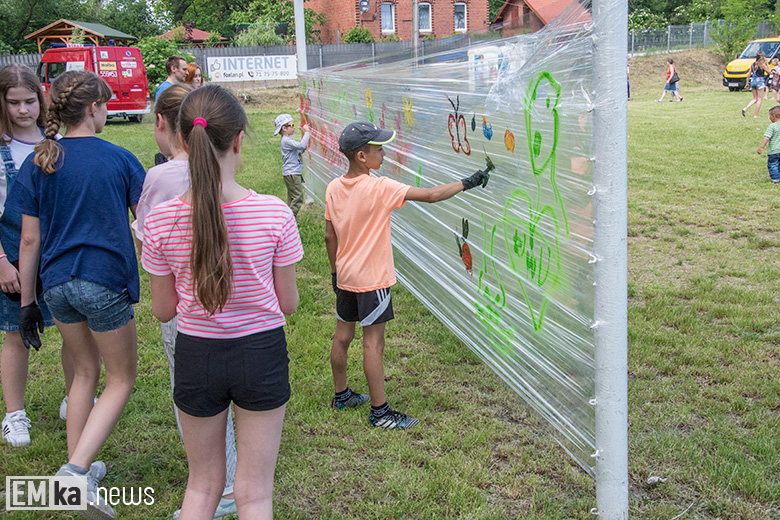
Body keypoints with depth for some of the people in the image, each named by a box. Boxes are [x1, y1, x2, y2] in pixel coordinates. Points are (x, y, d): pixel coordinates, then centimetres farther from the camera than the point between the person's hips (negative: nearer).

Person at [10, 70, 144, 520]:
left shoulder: (38, 164, 2)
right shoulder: (118, 159, -6)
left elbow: (30, 240, 3)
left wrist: (27, 301, 10)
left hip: (57, 284, 5)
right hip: (105, 281, -4)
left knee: (86, 372, 23)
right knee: (122, 379, 9)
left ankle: (78, 467, 28)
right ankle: (76, 470, -6)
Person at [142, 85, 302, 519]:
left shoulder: (162, 221, -13)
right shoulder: (274, 214, -16)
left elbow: (163, 311, -3)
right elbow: (288, 304, -7)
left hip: (196, 355, 1)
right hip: (261, 353, -1)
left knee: (203, 484, 24)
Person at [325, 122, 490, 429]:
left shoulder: (334, 188, 0)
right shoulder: (379, 188, -20)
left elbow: (330, 237, 7)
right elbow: (431, 195, -20)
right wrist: (468, 183, -11)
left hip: (345, 277, 7)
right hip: (372, 280, -7)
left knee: (343, 336, 18)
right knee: (373, 343, 0)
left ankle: (341, 395, 35)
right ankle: (380, 412, 10)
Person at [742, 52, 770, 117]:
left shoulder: (752, 64, 8)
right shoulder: (762, 64, -8)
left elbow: (749, 74, 8)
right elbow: (768, 72, 1)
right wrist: (767, 63, 4)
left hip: (752, 81, 6)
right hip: (760, 81, -6)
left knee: (755, 99, 14)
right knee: (759, 99, 2)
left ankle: (746, 108, -7)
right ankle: (756, 115, -1)